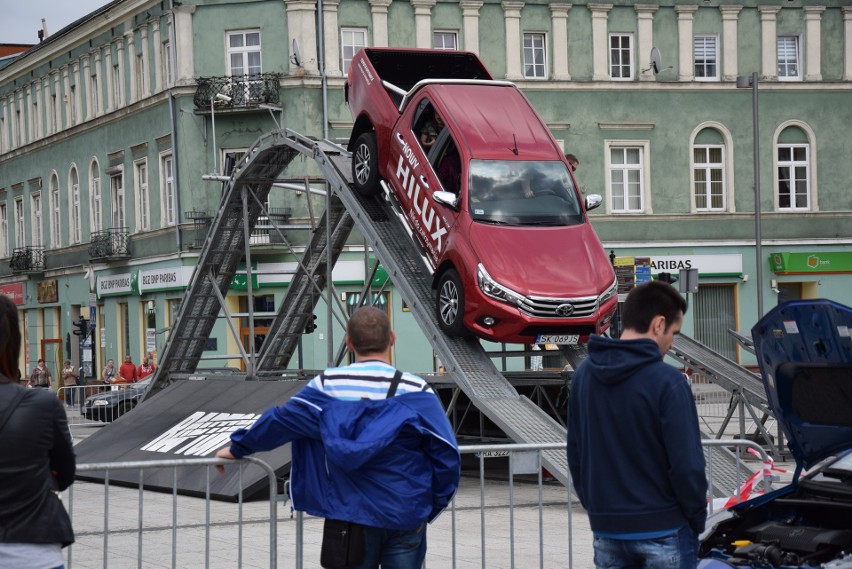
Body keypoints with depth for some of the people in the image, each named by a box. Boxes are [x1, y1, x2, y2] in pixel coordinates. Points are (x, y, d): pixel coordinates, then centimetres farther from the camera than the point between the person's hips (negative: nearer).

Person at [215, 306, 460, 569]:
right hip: (406, 518, -1)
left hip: (350, 516, 2)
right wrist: (432, 507, 4)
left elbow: (279, 421, 3)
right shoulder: (416, 391, -8)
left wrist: (238, 448, 19)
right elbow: (446, 456, -9)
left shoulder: (327, 385, -4)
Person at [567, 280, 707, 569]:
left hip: (606, 528, 6)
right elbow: (686, 463, -16)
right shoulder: (667, 382, -16)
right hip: (663, 531, -6)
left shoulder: (584, 375, 4)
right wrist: (697, 520, -2)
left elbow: (575, 455, 11)